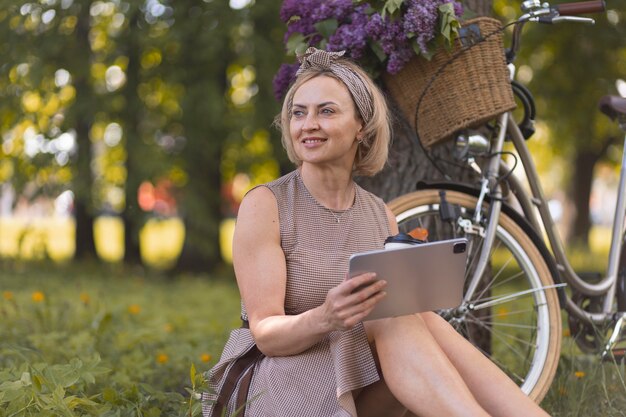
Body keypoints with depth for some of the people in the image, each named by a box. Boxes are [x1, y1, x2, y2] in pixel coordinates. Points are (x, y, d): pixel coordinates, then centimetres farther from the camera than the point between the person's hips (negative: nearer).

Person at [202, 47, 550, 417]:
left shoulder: (382, 217, 8)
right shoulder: (265, 205, -6)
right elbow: (265, 333, -13)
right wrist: (324, 319, -34)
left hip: (365, 387, 4)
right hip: (273, 383, -4)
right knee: (399, 322, -29)